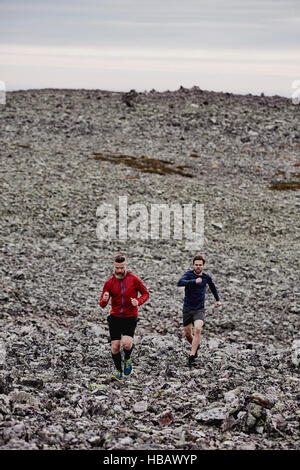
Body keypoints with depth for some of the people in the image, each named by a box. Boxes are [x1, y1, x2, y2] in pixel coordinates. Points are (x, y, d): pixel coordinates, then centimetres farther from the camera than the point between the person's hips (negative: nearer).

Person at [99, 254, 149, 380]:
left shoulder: (134, 279, -4)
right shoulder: (109, 282, 1)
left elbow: (145, 293, 6)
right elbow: (102, 305, 2)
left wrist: (138, 302, -15)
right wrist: (104, 300, -23)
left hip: (130, 318, -2)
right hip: (115, 317, 2)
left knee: (126, 343, -21)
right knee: (115, 346, -3)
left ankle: (127, 359, 13)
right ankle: (118, 371, 19)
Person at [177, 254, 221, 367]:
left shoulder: (207, 277, 2)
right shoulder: (189, 274, -9)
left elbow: (212, 287, 25)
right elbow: (180, 283, -29)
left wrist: (217, 300, 25)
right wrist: (194, 281, -40)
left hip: (199, 309, 0)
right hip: (187, 309, 0)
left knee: (198, 329, -24)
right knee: (187, 334, 8)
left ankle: (192, 356, -22)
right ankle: (195, 346, 41)